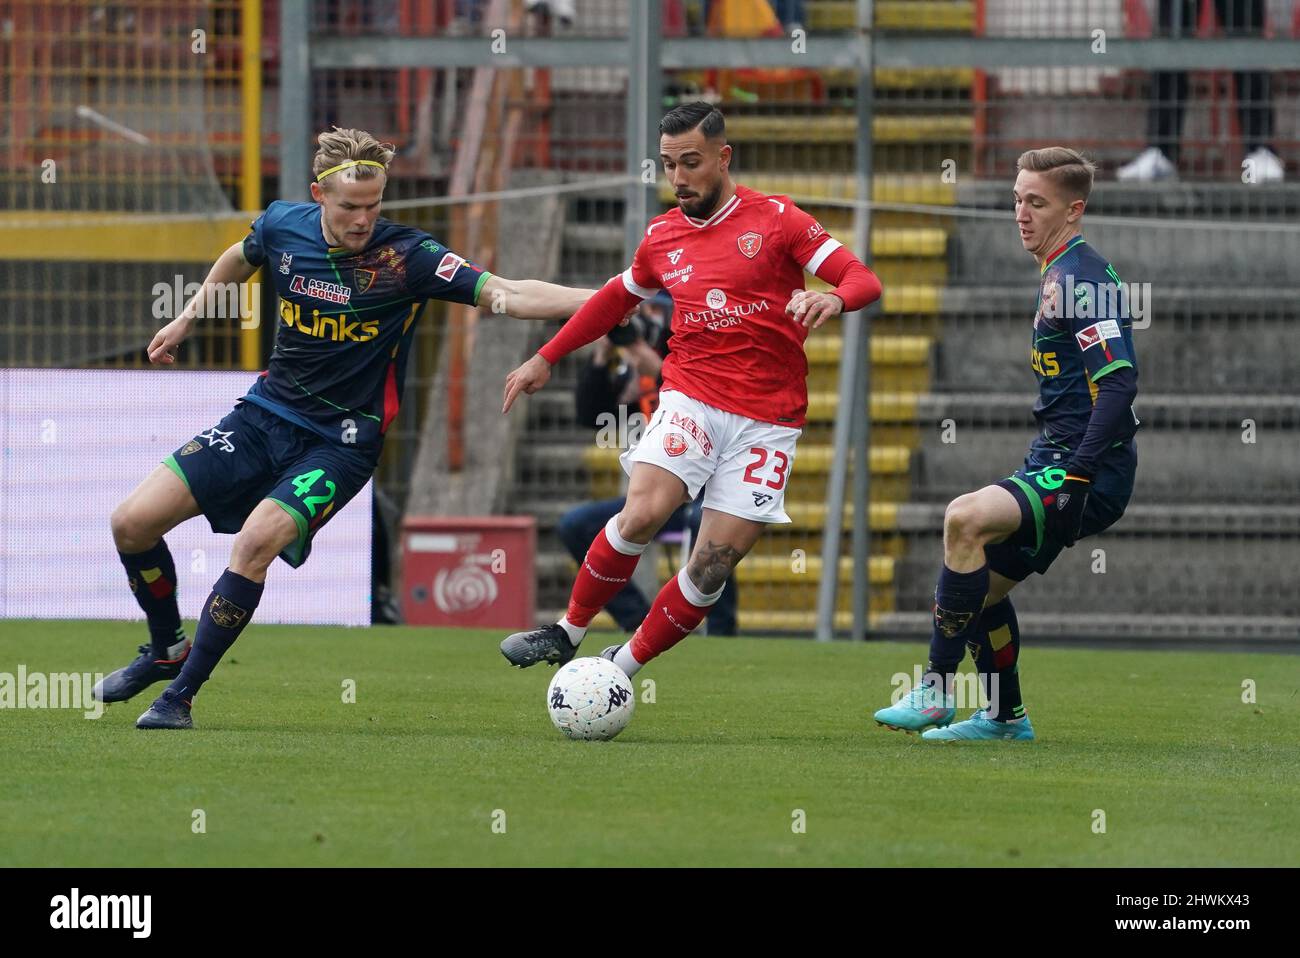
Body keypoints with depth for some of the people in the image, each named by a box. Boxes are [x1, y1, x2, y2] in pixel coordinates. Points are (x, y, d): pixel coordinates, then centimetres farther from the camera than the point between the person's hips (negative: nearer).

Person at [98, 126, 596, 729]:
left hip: (341, 442, -5)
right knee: (132, 522, -4)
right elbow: (239, 260, 21)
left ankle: (181, 694, -12)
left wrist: (602, 298, -39)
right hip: (265, 413, 5)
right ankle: (166, 650, 24)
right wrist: (188, 318, 26)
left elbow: (507, 294, -27)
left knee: (256, 541, -28)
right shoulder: (283, 226, -4)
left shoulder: (406, 257, -18)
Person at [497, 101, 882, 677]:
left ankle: (621, 669, 9)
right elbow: (617, 298, 29)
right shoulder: (662, 237, 10)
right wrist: (546, 358, 30)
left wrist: (834, 298, -27)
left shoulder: (775, 219, -1)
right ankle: (567, 633, -8)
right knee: (642, 513, -24)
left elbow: (863, 280, -4)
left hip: (767, 422, -2)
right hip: (691, 398, 2)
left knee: (713, 568, -7)